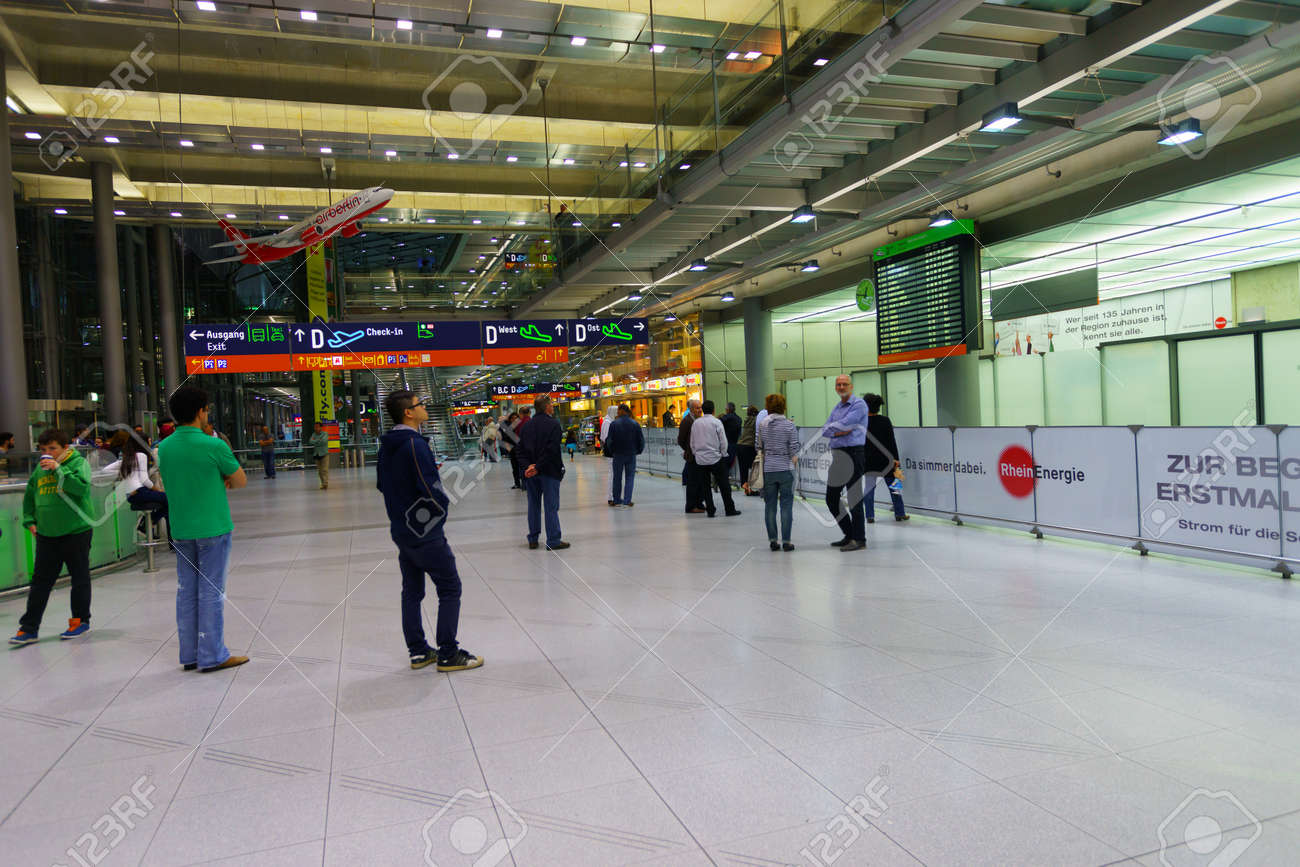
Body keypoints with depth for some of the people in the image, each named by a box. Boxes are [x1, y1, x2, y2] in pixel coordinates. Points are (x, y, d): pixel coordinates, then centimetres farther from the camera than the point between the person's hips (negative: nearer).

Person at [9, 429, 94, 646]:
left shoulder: (79, 463, -6)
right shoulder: (40, 469, 9)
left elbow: (81, 487, -23)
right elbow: (29, 495, 22)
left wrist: (58, 469, -24)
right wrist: (30, 520, 13)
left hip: (76, 531, -5)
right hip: (46, 534, 5)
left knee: (80, 578, 7)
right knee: (40, 580, 7)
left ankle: (81, 620, 19)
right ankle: (29, 628, 11)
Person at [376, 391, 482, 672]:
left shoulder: (386, 445, 7)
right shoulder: (415, 444, -21)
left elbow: (381, 484, 16)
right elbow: (430, 488, -24)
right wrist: (443, 505, -6)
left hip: (401, 530, 9)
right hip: (426, 532, -9)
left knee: (412, 591, 14)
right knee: (450, 588, 1)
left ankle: (418, 651, 23)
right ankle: (448, 654, 5)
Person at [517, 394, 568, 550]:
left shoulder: (527, 426, 9)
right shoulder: (553, 424, -10)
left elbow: (521, 451, 2)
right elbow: (551, 450, -19)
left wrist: (528, 465, -9)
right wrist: (538, 467, -16)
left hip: (531, 473, 6)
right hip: (549, 472, -6)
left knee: (533, 505, 13)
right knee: (551, 506, -1)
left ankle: (533, 539, 18)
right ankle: (553, 540, 1)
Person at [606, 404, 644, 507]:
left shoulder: (614, 424, -8)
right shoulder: (635, 424, -2)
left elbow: (610, 440, -8)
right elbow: (641, 440, 0)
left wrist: (612, 450, 7)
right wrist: (638, 451, 13)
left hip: (618, 454, -1)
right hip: (631, 454, 1)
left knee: (617, 477, 10)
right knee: (629, 477, 6)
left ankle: (617, 500, 16)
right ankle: (627, 500, 0)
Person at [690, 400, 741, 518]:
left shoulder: (696, 423, 4)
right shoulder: (716, 422, -7)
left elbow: (692, 442, 9)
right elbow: (723, 441, -6)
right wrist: (723, 454, 6)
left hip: (700, 459, 3)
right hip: (715, 458, -3)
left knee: (705, 486, 8)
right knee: (724, 485, 4)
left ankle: (710, 510, 8)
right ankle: (730, 509, 7)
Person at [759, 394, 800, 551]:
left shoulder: (761, 424, 0)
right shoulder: (789, 425, -5)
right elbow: (794, 450, -7)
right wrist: (794, 460, 10)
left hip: (767, 469, 2)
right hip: (785, 469, -2)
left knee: (770, 505, 8)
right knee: (786, 505, 3)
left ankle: (772, 540, 10)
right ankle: (786, 541, 3)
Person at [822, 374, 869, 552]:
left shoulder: (859, 404, -5)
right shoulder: (836, 408, 20)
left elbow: (845, 423, -16)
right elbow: (825, 431, 10)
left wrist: (831, 427, 2)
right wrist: (839, 432, -8)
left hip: (853, 453, -8)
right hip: (837, 455, 8)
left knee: (854, 498, -6)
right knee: (831, 498, 10)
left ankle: (859, 539, 1)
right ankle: (849, 534, 23)